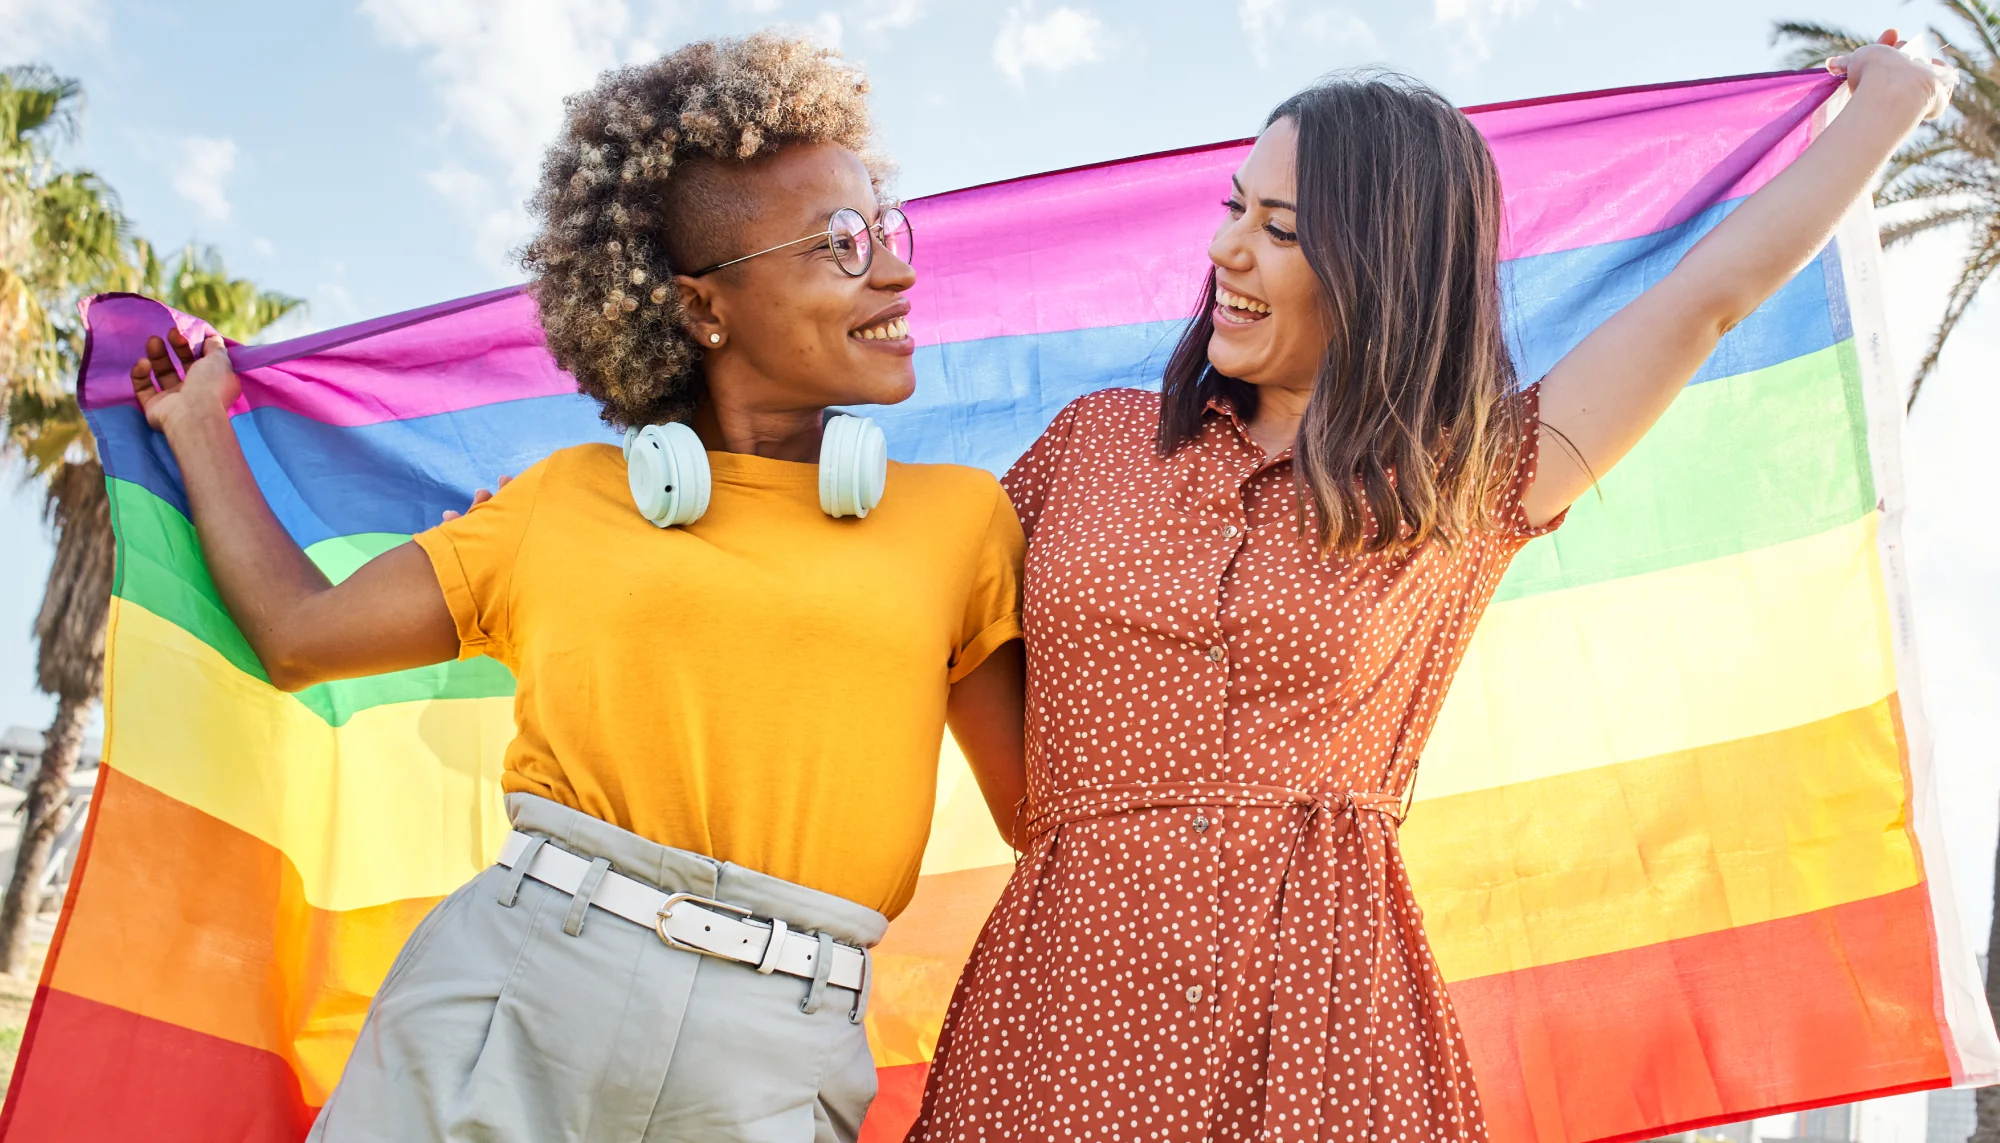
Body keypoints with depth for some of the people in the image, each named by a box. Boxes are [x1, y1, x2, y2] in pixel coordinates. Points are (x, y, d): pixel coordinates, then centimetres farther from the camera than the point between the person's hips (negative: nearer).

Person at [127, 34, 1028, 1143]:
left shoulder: (958, 519, 6)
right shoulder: (563, 500, 9)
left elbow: (1054, 816, 7)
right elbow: (298, 634, 16)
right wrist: (200, 428, 27)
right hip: (505, 1012, 1)